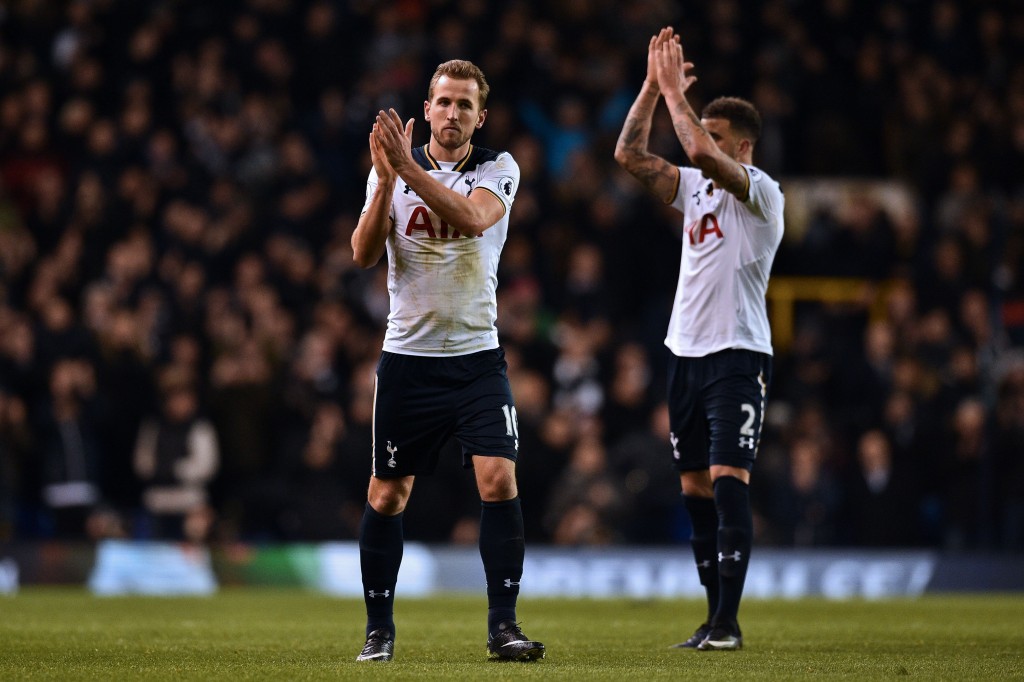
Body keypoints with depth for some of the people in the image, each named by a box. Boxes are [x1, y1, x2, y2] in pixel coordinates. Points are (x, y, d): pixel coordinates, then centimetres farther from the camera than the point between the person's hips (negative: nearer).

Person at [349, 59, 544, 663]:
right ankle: (380, 628, 17)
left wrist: (410, 167, -29)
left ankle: (503, 624, -10)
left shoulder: (499, 169, 0)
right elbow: (365, 254, -9)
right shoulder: (391, 170, 2)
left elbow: (473, 218, -21)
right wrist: (387, 179, -22)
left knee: (500, 479, -15)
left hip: (477, 356, -1)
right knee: (387, 495, 4)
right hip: (408, 356, 1)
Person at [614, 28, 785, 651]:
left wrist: (676, 91, -14)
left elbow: (703, 152, -24)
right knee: (697, 487, 6)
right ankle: (715, 616, 11)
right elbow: (631, 156, 9)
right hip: (687, 352, 8)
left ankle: (728, 620, -19)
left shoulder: (762, 193, -8)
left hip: (738, 354, -8)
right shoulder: (695, 187, 14)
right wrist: (654, 86, 2)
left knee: (728, 477, -16)